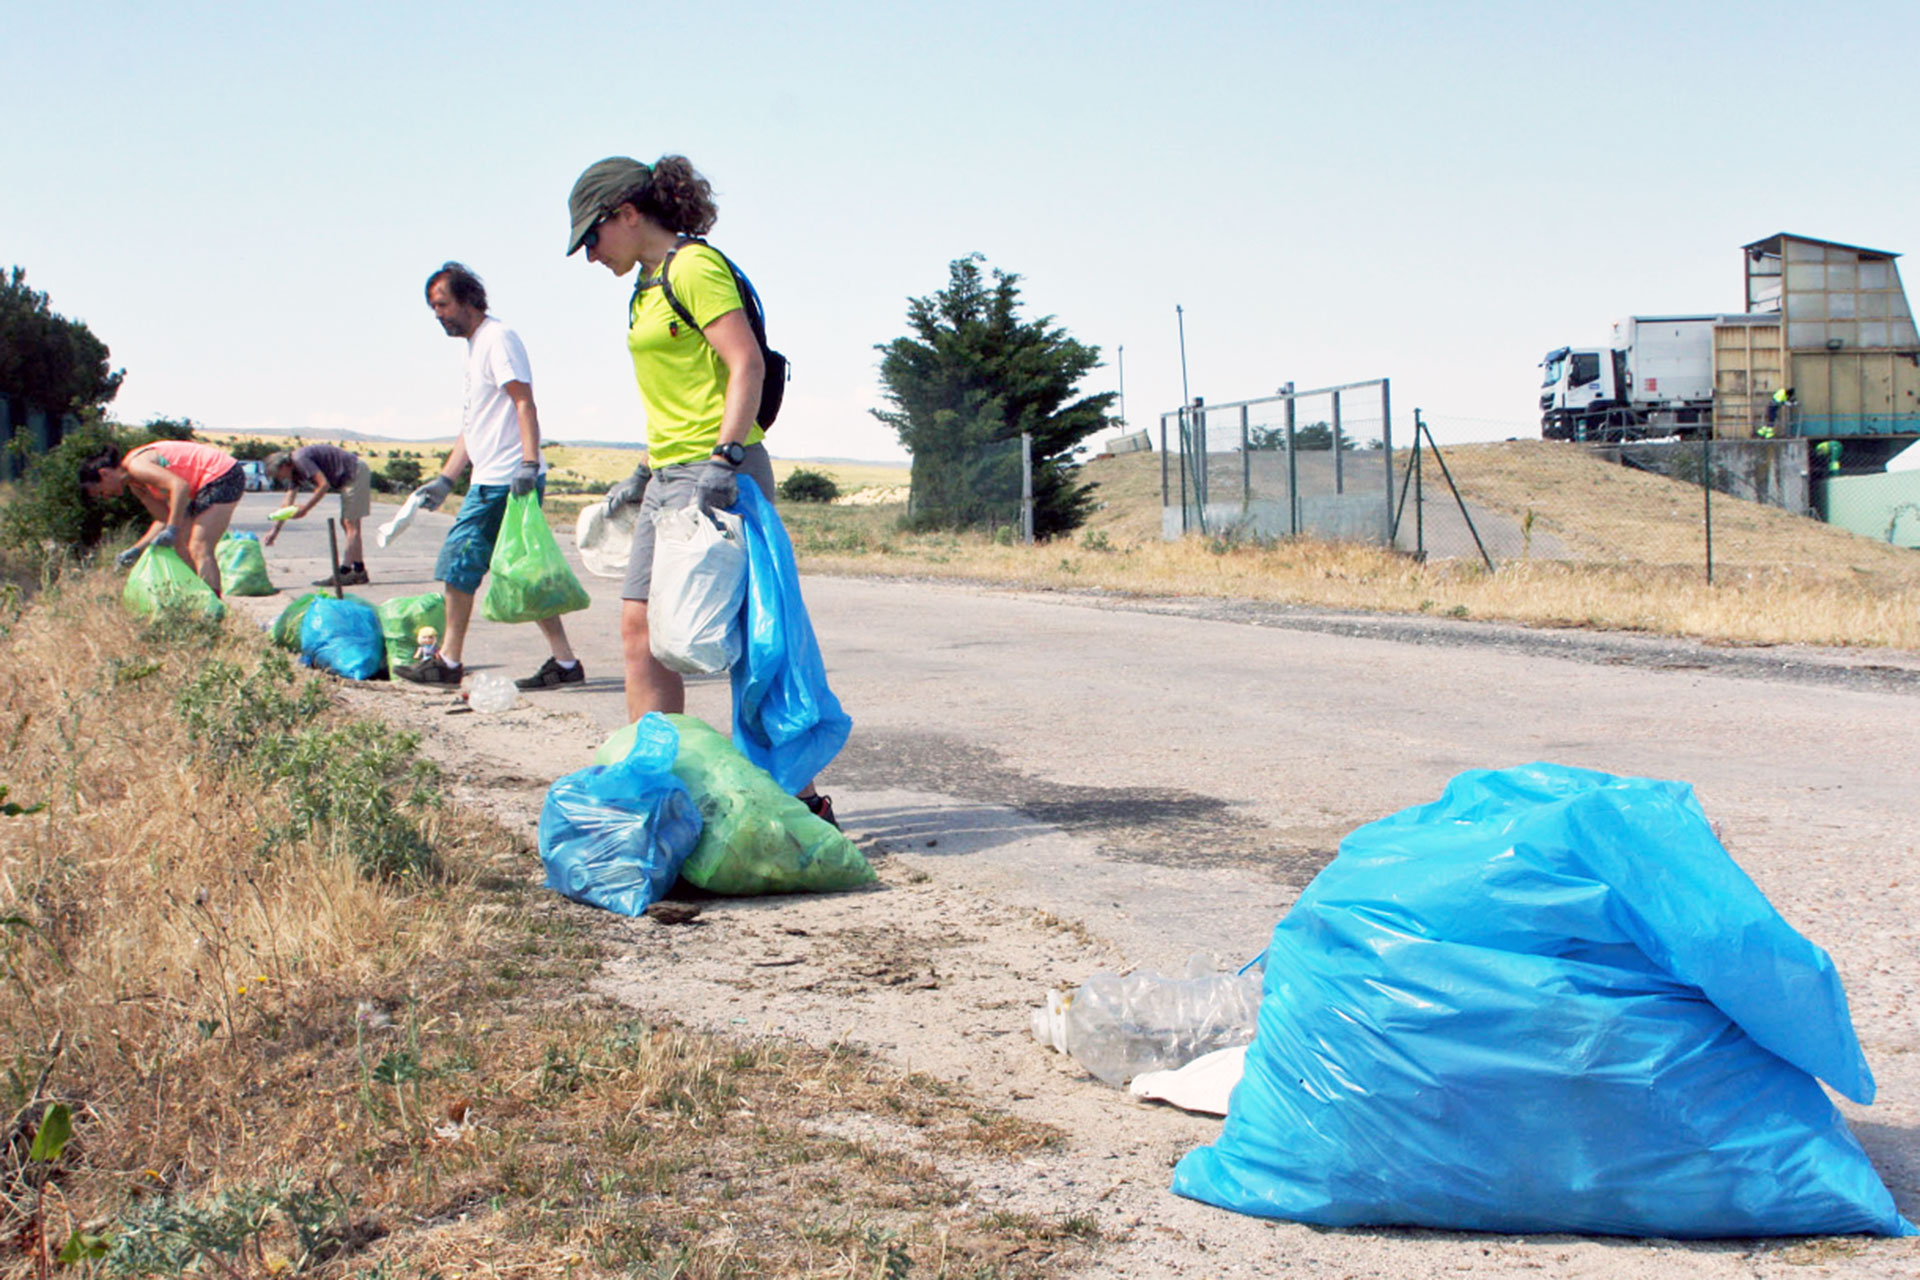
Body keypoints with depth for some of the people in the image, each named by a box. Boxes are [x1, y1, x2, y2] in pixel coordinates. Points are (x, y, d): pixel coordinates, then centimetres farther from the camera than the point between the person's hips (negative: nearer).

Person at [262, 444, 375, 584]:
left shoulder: (300, 459, -18)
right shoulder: (294, 470, 13)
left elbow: (324, 484, -23)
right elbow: (288, 503, 19)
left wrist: (305, 508, -16)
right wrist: (275, 530, 20)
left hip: (356, 472, -10)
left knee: (350, 524, -11)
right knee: (347, 523, 12)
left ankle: (345, 572, -12)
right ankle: (359, 570, 13)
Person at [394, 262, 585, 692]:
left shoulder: (498, 338, -7)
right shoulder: (476, 346, 23)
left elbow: (524, 403, -17)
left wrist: (528, 465, -27)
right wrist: (445, 480, 23)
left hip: (503, 481, -10)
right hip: (492, 481, 10)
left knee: (457, 565, -4)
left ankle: (448, 661, 5)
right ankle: (564, 661, 6)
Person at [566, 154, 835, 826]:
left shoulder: (694, 267, -9)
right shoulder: (650, 283, 20)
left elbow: (747, 365, -18)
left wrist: (723, 461, -27)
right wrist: (646, 472, 23)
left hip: (720, 475, -10)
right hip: (672, 479, 10)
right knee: (641, 632, 4)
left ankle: (804, 799, 1)